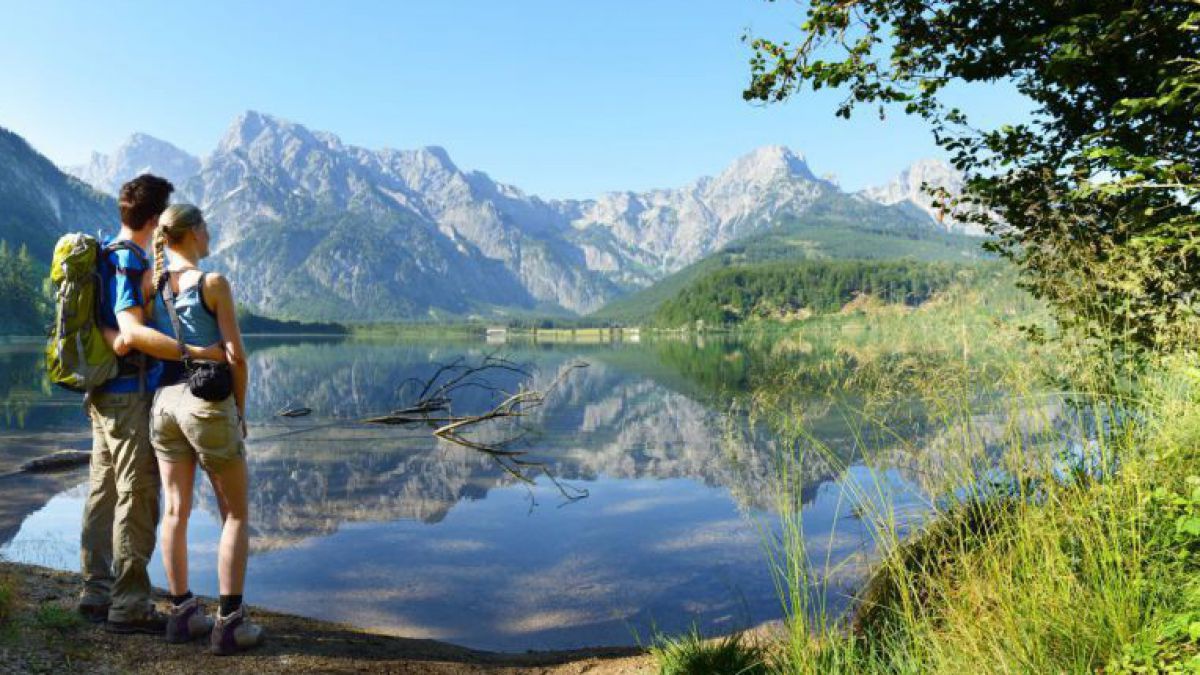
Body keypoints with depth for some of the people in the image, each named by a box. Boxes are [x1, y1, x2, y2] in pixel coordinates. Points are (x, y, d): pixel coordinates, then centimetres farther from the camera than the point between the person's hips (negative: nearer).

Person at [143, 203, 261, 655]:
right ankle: (229, 623, 3)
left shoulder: (151, 286, 6)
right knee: (235, 515, 4)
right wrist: (240, 409, -1)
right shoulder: (213, 283, -10)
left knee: (176, 511, 13)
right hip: (208, 402, -6)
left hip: (163, 402, 6)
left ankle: (182, 613, 22)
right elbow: (236, 356, -12)